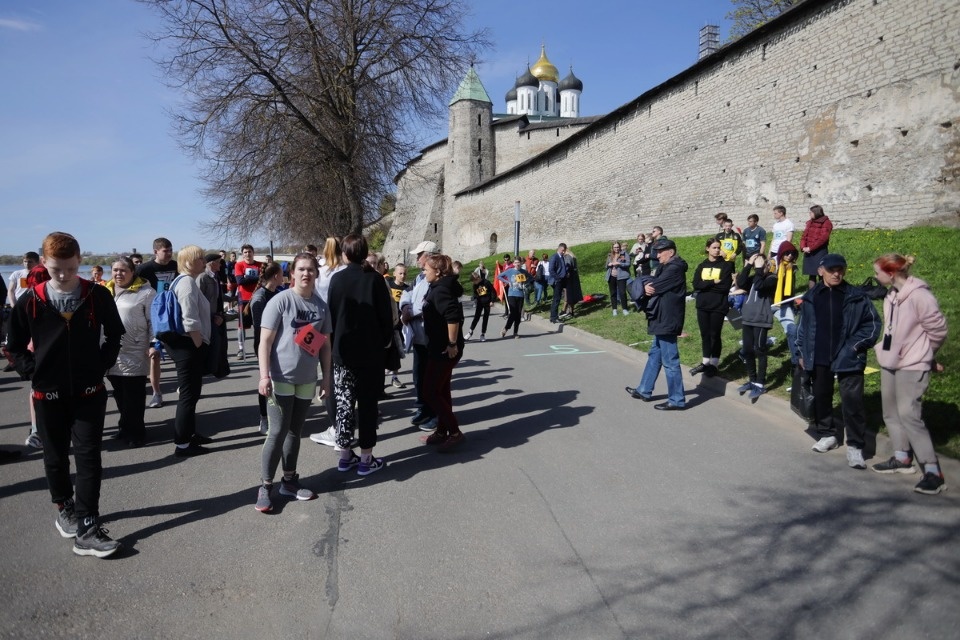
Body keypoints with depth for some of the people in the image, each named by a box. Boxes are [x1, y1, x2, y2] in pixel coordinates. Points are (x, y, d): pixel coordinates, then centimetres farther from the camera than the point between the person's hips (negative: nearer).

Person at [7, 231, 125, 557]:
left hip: (89, 392, -1)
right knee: (55, 458, 15)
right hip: (48, 394, 1)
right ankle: (65, 508, 36)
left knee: (89, 458, -2)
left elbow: (114, 334, 6)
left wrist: (101, 365, -1)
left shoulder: (98, 295, -7)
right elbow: (16, 346, 6)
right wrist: (33, 371, -3)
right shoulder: (30, 301, -6)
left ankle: (87, 529, 2)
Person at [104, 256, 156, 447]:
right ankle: (126, 426, 28)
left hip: (135, 354, -6)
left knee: (134, 396, -1)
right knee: (120, 394, 14)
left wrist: (153, 344, -14)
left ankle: (136, 431, 10)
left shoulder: (145, 292, -6)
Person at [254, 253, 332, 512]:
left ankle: (289, 481, 25)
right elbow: (265, 341, -11)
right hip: (281, 378, -5)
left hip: (307, 380, 5)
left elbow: (324, 344, 13)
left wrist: (327, 376, 12)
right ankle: (265, 486, 8)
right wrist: (264, 376, -17)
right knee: (278, 432, -4)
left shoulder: (321, 305, 6)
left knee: (295, 432, 14)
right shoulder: (280, 301, -10)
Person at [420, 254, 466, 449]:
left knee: (431, 392, -4)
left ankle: (455, 432, 3)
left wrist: (453, 344, -27)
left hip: (444, 349, -10)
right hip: (440, 347, 10)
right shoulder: (439, 287, 12)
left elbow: (453, 317, -33)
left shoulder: (441, 290, -19)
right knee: (441, 390, 15)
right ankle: (442, 431, 24)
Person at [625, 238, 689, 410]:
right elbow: (651, 285, 9)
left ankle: (677, 400, 4)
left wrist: (648, 288, 1)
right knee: (655, 355, 18)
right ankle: (644, 391, 30)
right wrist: (647, 287, -14)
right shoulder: (666, 267, 16)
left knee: (670, 361, -4)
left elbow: (654, 287, -21)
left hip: (667, 321, -11)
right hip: (662, 319, 11)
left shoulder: (674, 269, -17)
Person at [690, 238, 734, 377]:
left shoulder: (726, 265, -2)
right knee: (705, 334, 10)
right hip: (702, 306, 3)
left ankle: (714, 364, 13)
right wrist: (713, 283, -16)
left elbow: (726, 287, -13)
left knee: (715, 335, 3)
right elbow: (696, 285, -6)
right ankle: (705, 362, 20)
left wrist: (706, 285, -9)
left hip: (719, 306, -3)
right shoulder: (701, 266, 7)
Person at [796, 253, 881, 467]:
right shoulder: (811, 297, 6)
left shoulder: (856, 297, -3)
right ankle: (827, 434, 31)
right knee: (821, 397, 14)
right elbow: (802, 326, 12)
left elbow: (872, 323, 0)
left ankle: (855, 446, 3)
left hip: (848, 359, -3)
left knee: (852, 401, -5)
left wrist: (857, 345, -9)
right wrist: (801, 353, 10)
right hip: (818, 359, 4)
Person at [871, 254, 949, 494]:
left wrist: (923, 354, 3)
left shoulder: (918, 295, -19)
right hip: (890, 362, 9)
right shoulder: (892, 294, 5)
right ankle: (902, 459, 29)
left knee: (908, 414, -13)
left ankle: (933, 472, -5)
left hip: (911, 366, -9)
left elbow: (938, 330, -10)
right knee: (891, 412, 15)